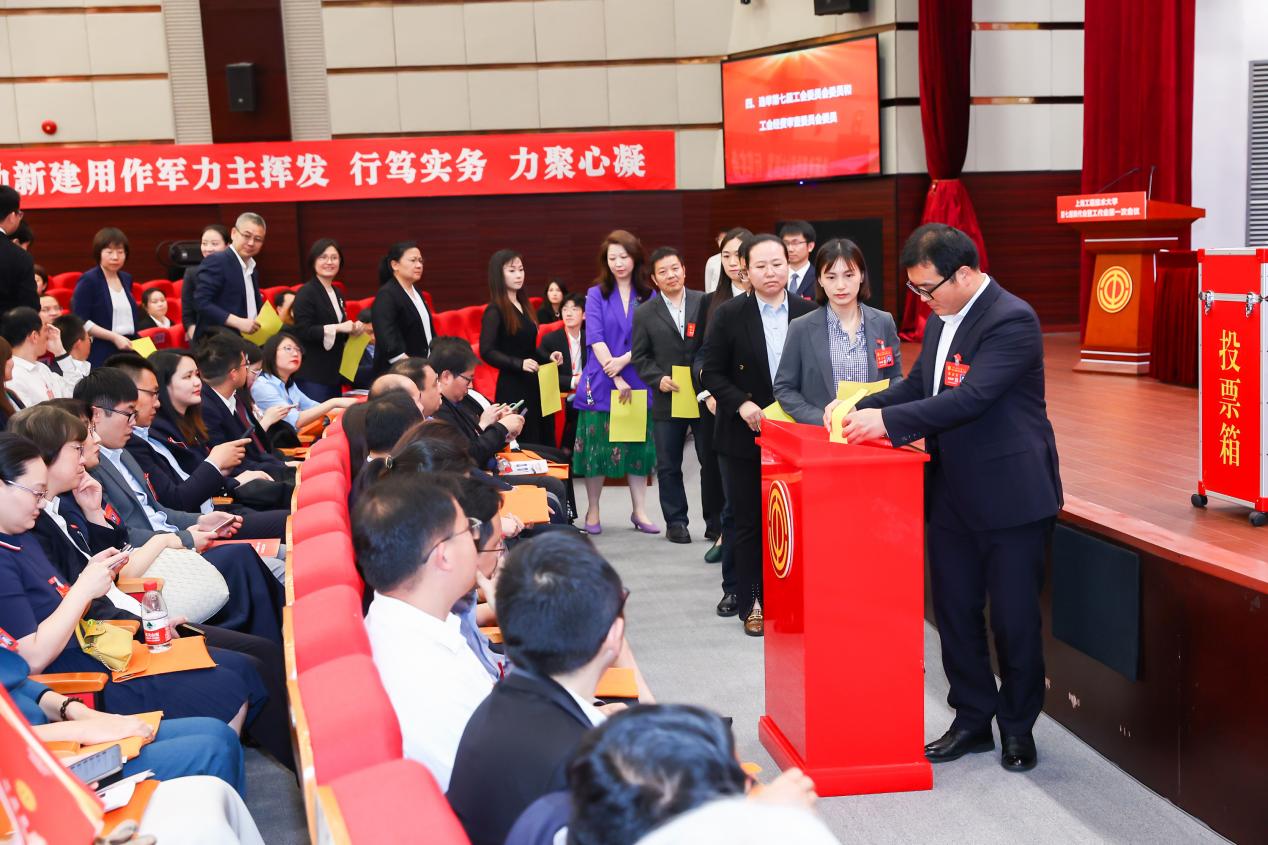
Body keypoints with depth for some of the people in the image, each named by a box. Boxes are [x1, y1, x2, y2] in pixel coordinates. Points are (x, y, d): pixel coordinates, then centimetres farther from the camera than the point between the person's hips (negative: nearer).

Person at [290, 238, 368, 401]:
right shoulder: (306, 293, -9)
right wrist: (337, 328, -21)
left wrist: (353, 330, 1)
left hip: (334, 372, 8)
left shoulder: (337, 293, 15)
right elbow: (302, 331, -18)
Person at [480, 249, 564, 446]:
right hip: (511, 387, -7)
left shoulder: (523, 305, 15)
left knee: (543, 443, 3)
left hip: (534, 384, 7)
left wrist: (548, 358, 4)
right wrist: (519, 364, -25)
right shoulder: (495, 311, -8)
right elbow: (486, 351, -16)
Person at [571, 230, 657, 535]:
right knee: (597, 445, 1)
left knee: (638, 445, 6)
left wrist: (624, 360, -17)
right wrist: (616, 380, -14)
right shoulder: (596, 294, 2)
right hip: (601, 381, -2)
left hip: (638, 381, 2)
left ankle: (640, 511, 14)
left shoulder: (648, 296, 5)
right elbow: (596, 339, -7)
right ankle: (592, 512, 13)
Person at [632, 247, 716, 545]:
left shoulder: (706, 303, 2)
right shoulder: (645, 313, 5)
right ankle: (675, 522, 19)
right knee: (668, 466, 7)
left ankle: (716, 521, 15)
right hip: (667, 399, 1)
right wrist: (658, 379, -10)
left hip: (705, 395, -1)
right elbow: (640, 357, 5)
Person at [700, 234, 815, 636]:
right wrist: (741, 404, -16)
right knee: (747, 520, 7)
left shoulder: (809, 313, 0)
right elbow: (712, 371, -3)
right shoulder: (729, 315, -4)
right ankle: (749, 603, 16)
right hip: (744, 435, -1)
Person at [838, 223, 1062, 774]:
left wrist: (888, 420, -30)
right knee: (955, 613, 13)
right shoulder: (943, 318, 9)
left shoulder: (1011, 321, -18)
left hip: (1009, 496, -8)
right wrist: (863, 407, -4)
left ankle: (1018, 728, 22)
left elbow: (971, 398, -28)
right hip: (951, 496, 8)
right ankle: (973, 719, 27)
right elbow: (917, 385, 14)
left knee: (1014, 619, 5)